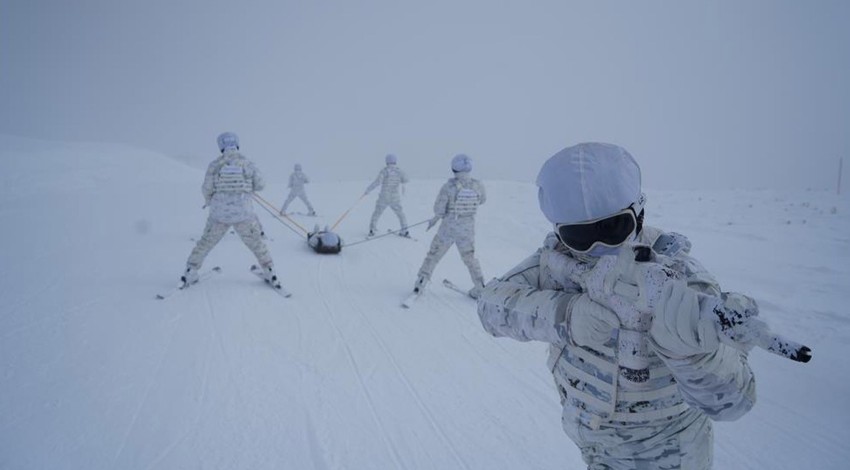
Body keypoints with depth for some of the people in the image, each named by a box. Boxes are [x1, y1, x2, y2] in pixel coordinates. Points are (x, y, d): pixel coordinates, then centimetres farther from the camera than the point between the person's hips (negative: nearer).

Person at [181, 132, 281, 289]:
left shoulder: (215, 164, -4)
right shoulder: (247, 163, -4)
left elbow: (207, 188, -3)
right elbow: (260, 184, 0)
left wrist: (209, 201, 17)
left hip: (219, 213, 1)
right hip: (243, 214, 0)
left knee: (205, 243, 18)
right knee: (257, 243, 15)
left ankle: (190, 273, 21)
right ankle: (270, 273, 17)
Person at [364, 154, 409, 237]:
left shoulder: (384, 170, -10)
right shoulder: (399, 170, -2)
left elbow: (377, 182, -18)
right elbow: (405, 179, 7)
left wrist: (368, 190, -12)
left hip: (384, 198, -2)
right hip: (395, 198, 2)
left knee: (377, 213, 13)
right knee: (400, 213, 18)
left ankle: (372, 230, 9)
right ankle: (404, 230, 16)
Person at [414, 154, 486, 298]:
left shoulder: (448, 186, -18)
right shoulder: (478, 186, -9)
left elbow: (438, 209, -14)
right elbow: (482, 200, 11)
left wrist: (437, 217, 7)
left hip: (448, 228, -2)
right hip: (468, 229, 3)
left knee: (433, 255, 16)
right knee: (469, 258, 23)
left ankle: (421, 282, 22)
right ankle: (480, 288, 24)